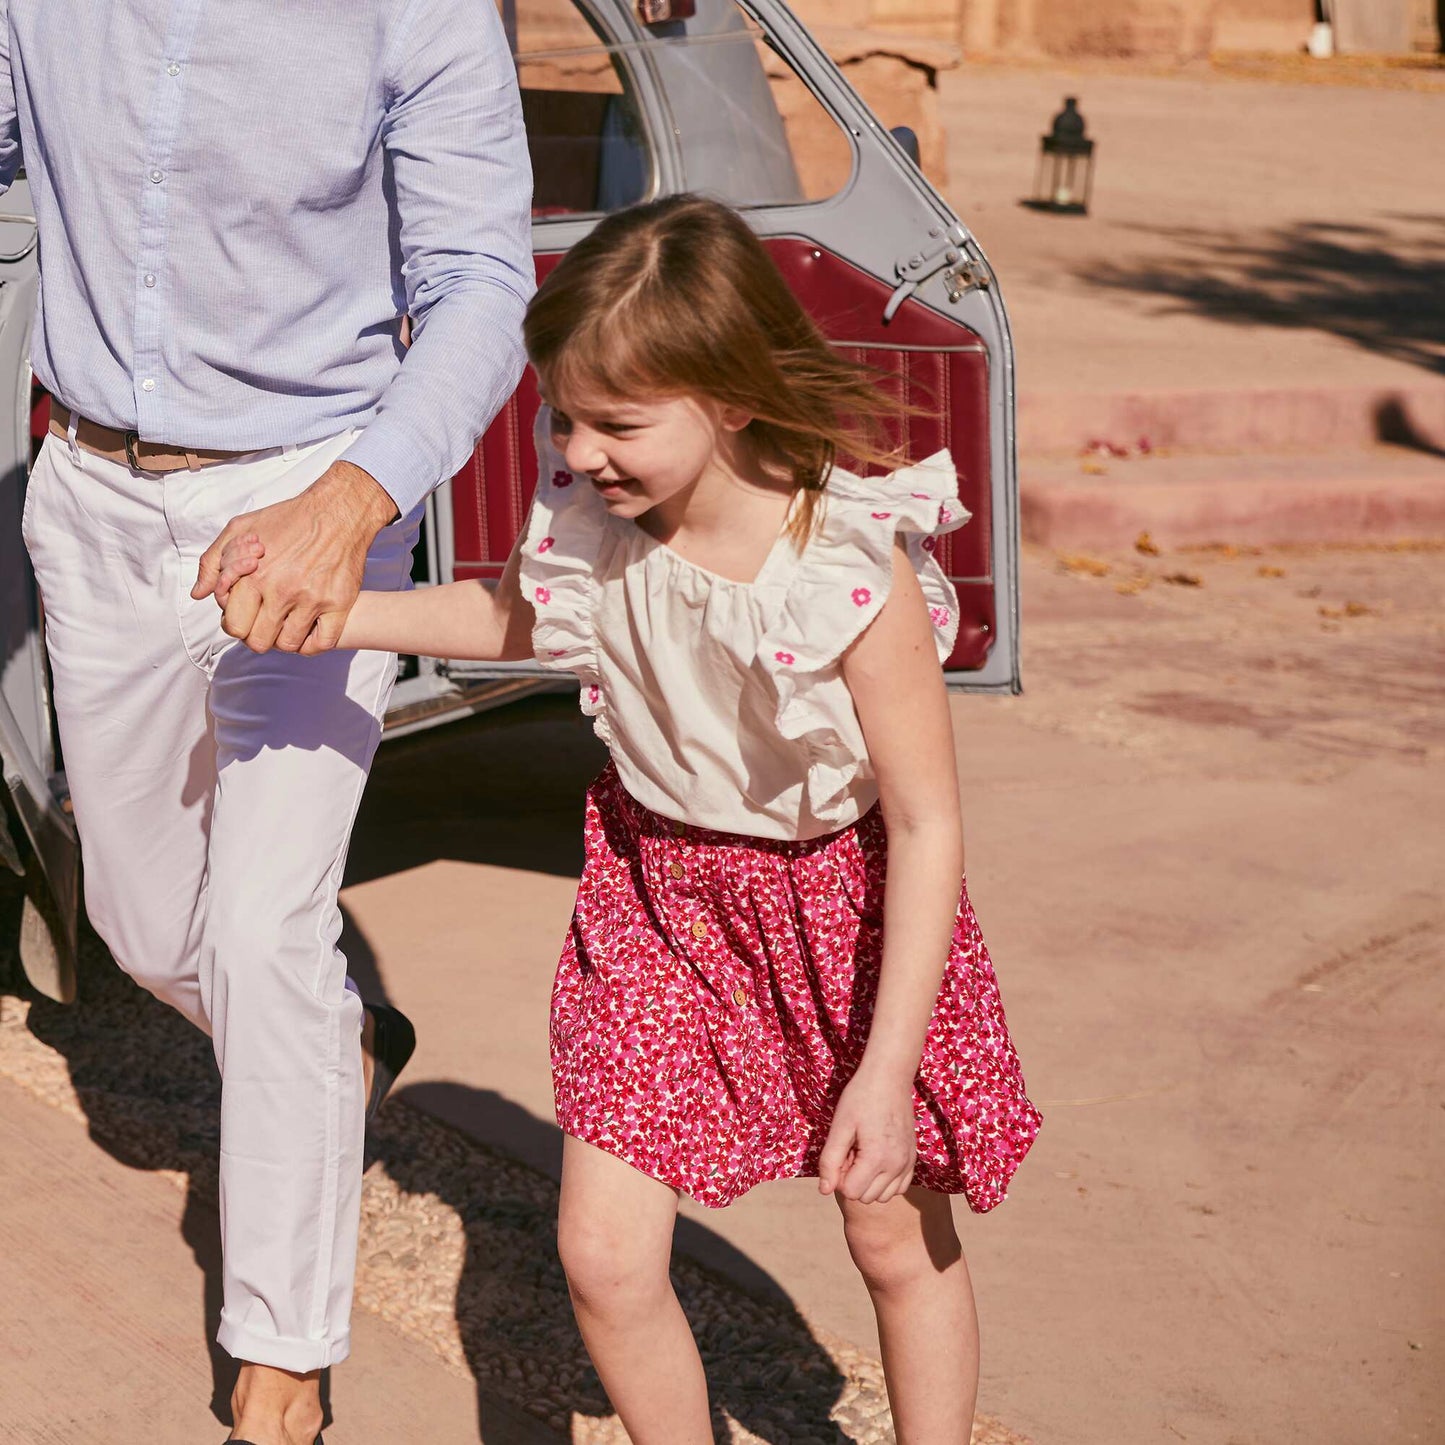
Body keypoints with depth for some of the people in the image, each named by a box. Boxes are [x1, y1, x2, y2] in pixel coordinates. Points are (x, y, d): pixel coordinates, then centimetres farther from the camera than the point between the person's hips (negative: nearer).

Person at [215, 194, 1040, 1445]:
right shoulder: (590, 512, -15)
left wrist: (887, 1071, -23)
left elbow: (929, 826, -23)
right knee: (603, 1258, 1)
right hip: (654, 887, 4)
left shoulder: (853, 570, -30)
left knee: (900, 1244, 14)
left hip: (840, 893, -4)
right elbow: (516, 617, 10)